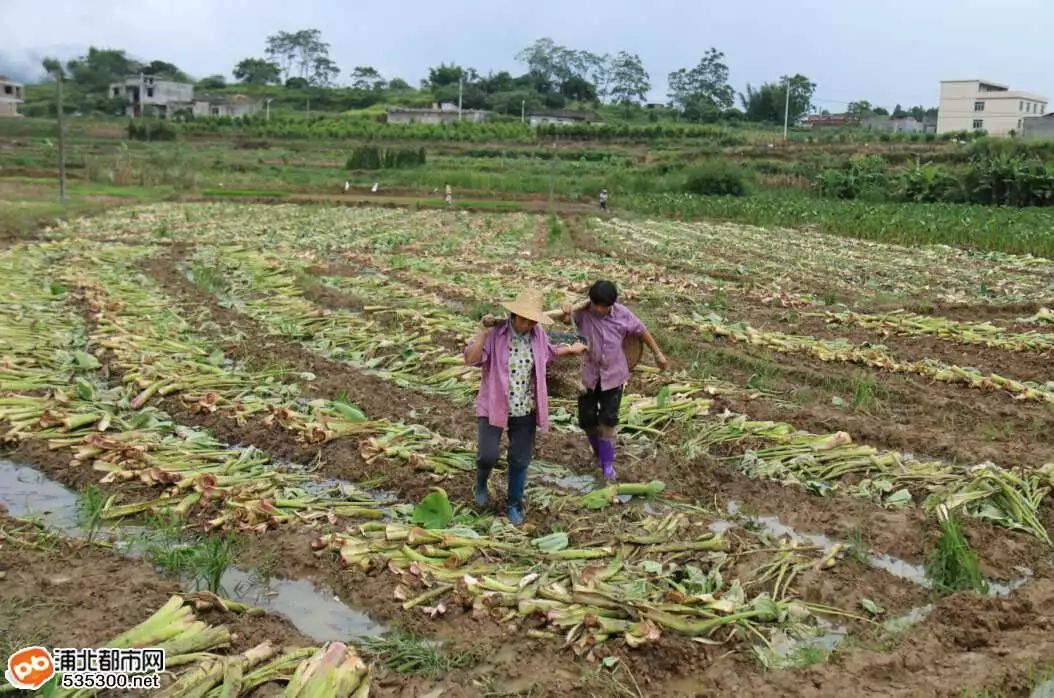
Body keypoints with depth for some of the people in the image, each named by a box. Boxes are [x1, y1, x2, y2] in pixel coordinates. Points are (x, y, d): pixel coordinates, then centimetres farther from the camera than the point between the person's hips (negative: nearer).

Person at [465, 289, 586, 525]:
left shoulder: (537, 334, -2)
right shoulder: (495, 334, -16)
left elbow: (547, 352, 21)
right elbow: (471, 359, -27)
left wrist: (571, 349, 32)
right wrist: (485, 330, -28)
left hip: (525, 411, 4)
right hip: (494, 407, -4)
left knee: (520, 461, 11)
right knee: (488, 455, -13)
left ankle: (514, 504, 33)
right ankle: (481, 482, 23)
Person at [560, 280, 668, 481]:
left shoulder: (622, 314, -12)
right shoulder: (582, 313, -14)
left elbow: (641, 331, 1)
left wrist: (658, 354, 7)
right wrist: (567, 312, -47)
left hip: (613, 375, -1)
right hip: (588, 375, 1)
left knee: (608, 422, 0)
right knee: (587, 420, 10)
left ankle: (607, 464, 14)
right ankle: (598, 451, 38)